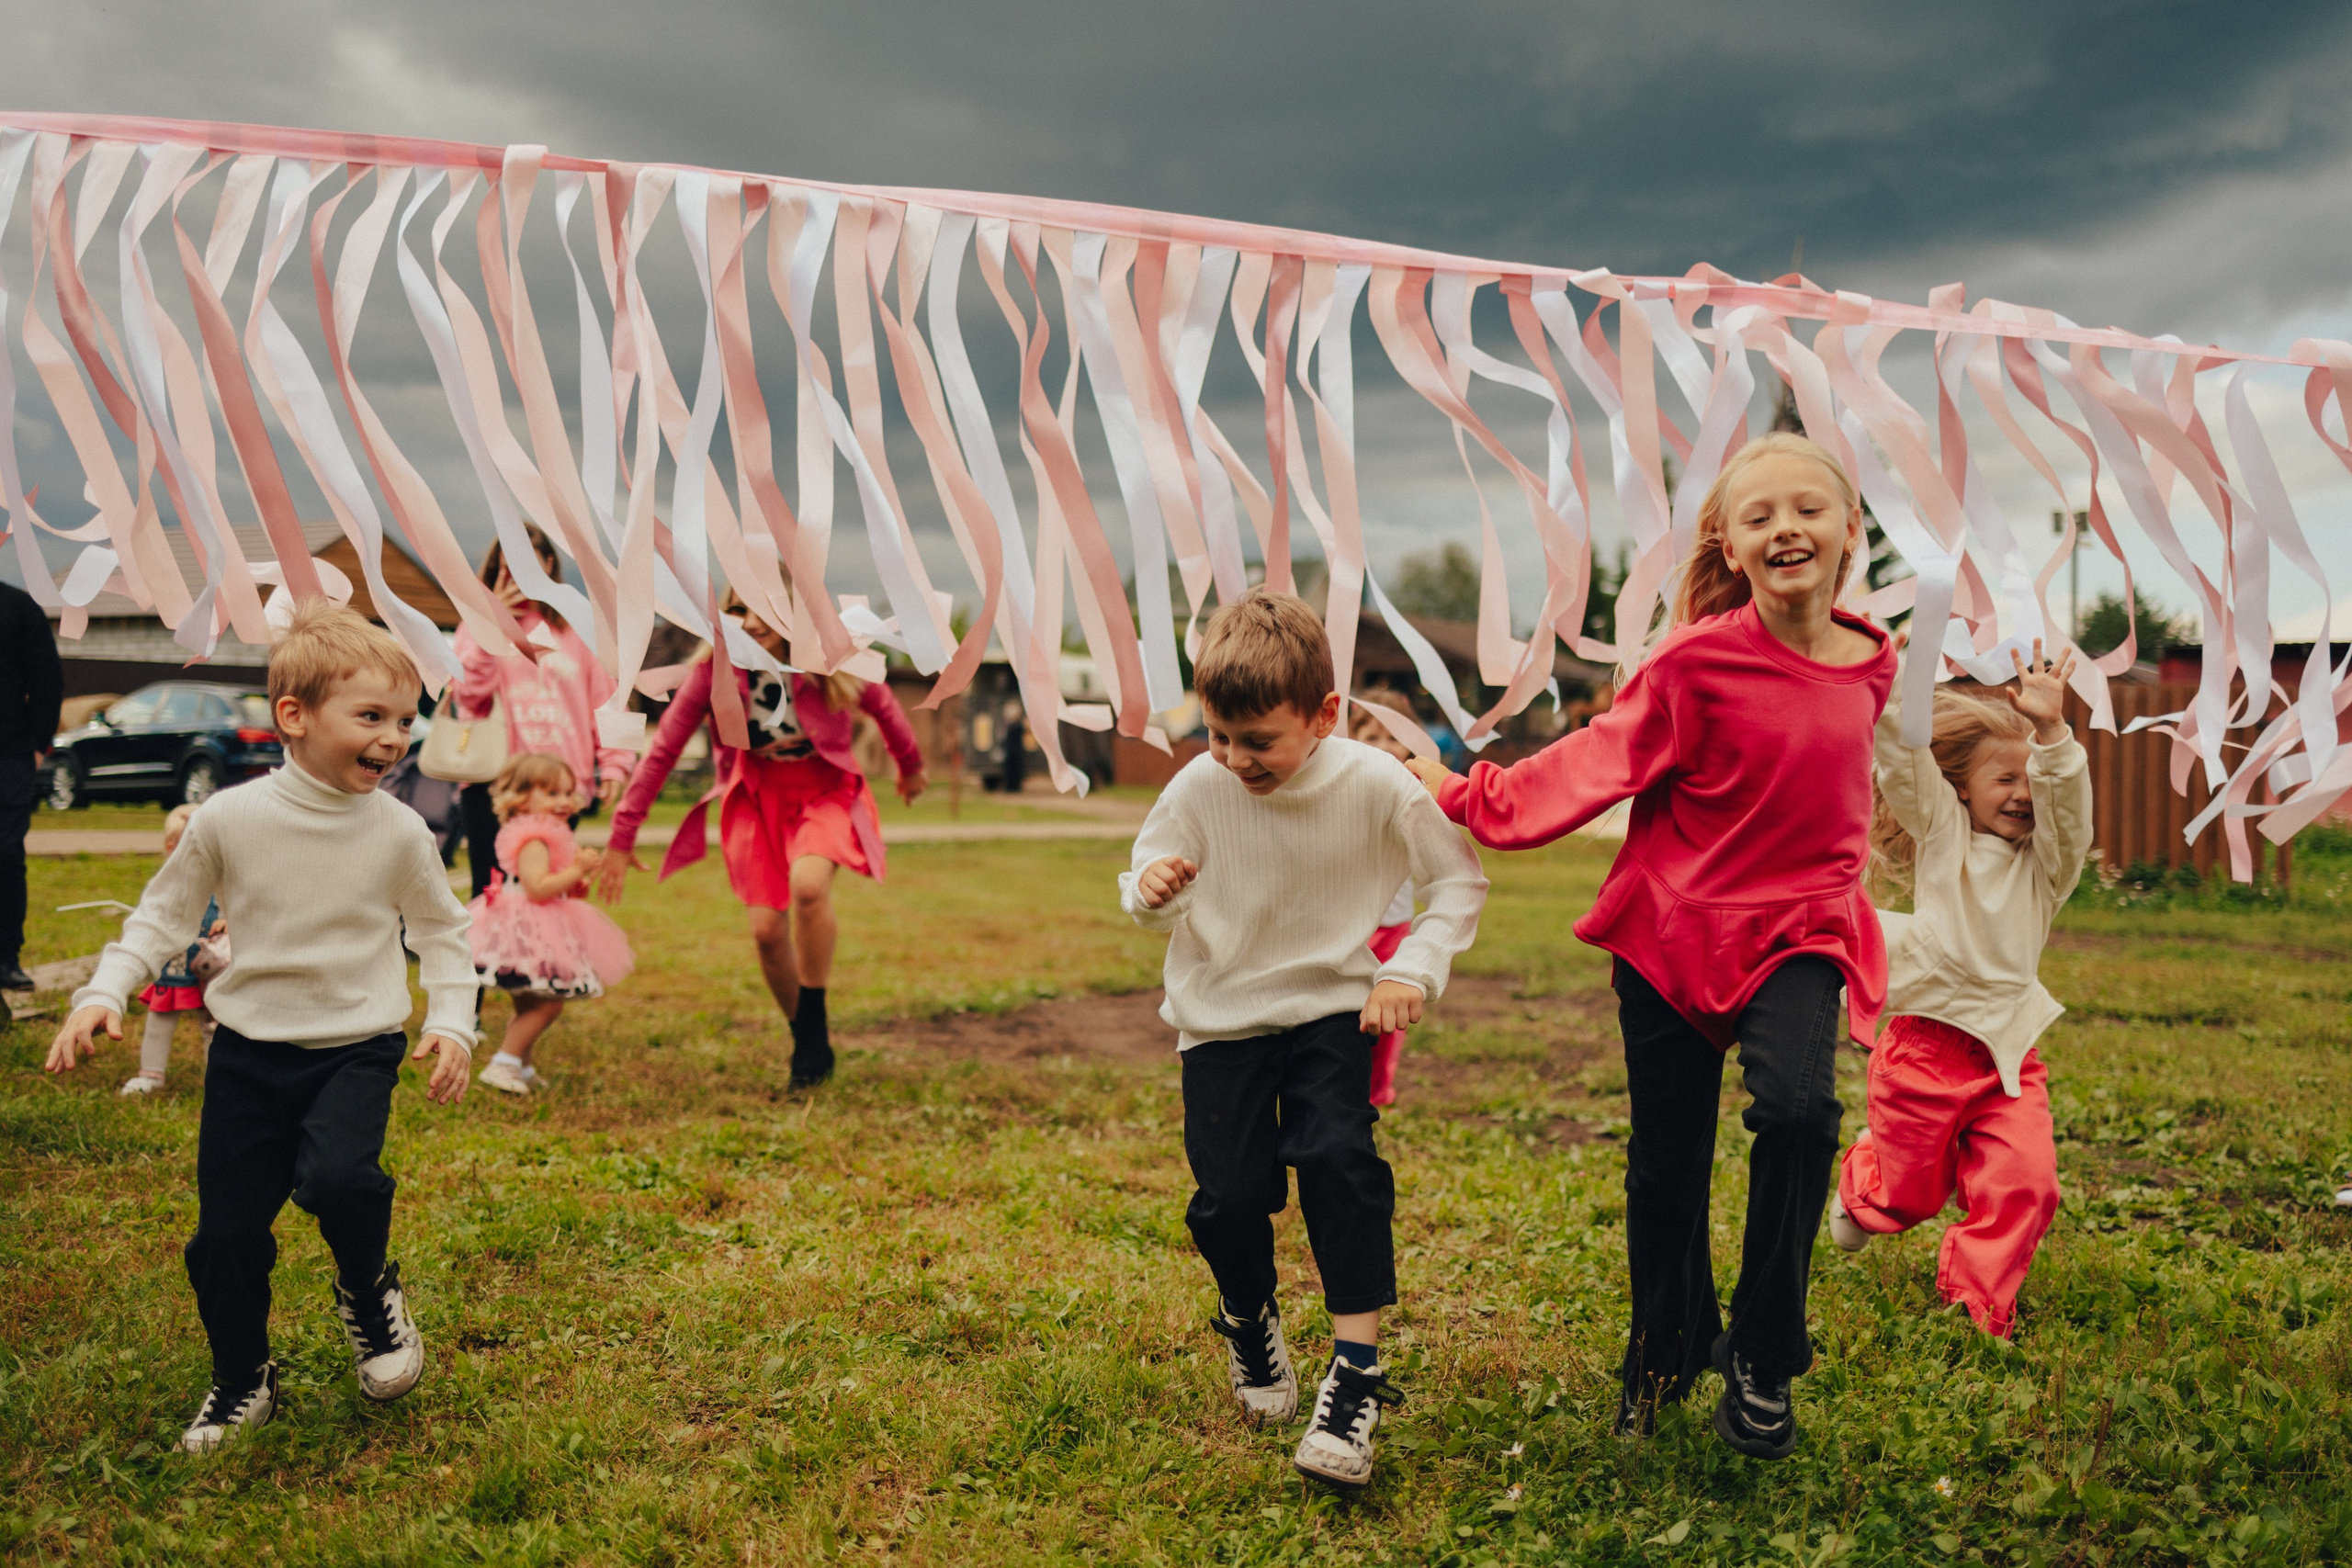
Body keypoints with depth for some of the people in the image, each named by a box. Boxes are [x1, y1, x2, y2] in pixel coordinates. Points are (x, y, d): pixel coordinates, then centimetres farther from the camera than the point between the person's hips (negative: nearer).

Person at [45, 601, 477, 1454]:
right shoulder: (229, 818, -8)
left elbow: (441, 930, 5)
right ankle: (241, 1383, 30)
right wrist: (103, 993, -6)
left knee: (339, 1177, -27)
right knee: (227, 1232, 5)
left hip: (356, 1050, -1)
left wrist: (452, 1023, -5)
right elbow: (164, 912, 5)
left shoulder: (399, 832, -7)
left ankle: (369, 1291, 6)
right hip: (249, 1051, 1)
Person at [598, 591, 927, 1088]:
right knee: (767, 930, -6)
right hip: (758, 798, 2)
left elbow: (882, 705, 4)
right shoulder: (715, 671, -16)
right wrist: (621, 838, -8)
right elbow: (662, 751, -9)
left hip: (825, 791, -2)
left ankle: (815, 1025, -15)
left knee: (807, 884, -31)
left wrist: (911, 765, 21)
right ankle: (808, 1044, 19)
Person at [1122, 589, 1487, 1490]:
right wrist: (1152, 893, -23)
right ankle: (1249, 1320, 28)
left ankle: (1356, 1368, -11)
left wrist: (1415, 969, -15)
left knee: (1337, 1156, -23)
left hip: (1331, 1009, -1)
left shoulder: (1374, 785, -16)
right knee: (1230, 1195, -7)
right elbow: (1149, 897, 2)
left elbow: (1460, 879, -3)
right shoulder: (1198, 788, -13)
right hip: (1219, 1018, 1)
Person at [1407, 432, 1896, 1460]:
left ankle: (1762, 1362, -5)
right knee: (1665, 1167, 7)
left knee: (1798, 1108, -25)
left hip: (1797, 931, 2)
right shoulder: (1698, 661, -12)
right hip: (1675, 930, -1)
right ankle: (1664, 1351, 35)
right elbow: (1597, 760, -5)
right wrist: (1470, 797, -3)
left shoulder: (1867, 667, 0)